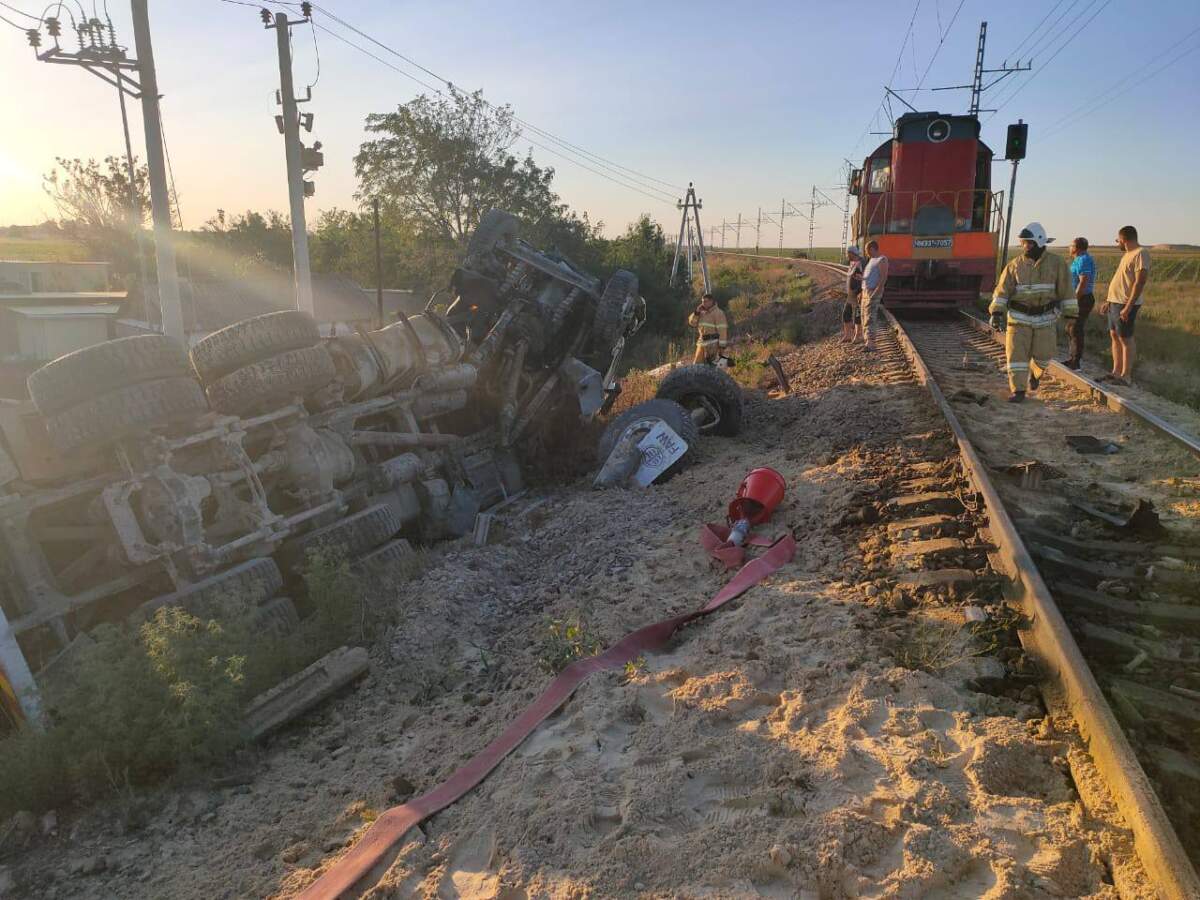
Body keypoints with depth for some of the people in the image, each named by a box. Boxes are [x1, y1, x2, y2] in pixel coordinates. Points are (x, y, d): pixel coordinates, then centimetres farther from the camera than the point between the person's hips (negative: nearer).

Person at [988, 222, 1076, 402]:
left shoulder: (1056, 263, -2)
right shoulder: (1015, 265, -3)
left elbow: (1065, 289, 2)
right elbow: (1002, 289, -8)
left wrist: (1070, 312, 3)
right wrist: (996, 312, -19)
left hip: (1045, 317, 0)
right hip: (1019, 317, 0)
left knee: (1042, 354, 6)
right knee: (1016, 353, -6)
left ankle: (1035, 373, 40)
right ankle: (1018, 391, 0)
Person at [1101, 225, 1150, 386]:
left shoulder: (1141, 253, -14)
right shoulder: (1127, 254, 16)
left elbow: (1140, 282, -20)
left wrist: (1128, 307, -24)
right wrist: (1109, 301, 22)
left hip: (1125, 304, -9)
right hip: (1115, 301, 9)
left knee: (1125, 338, -5)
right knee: (1115, 336, 12)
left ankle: (1125, 377, -1)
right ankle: (1116, 373, 20)